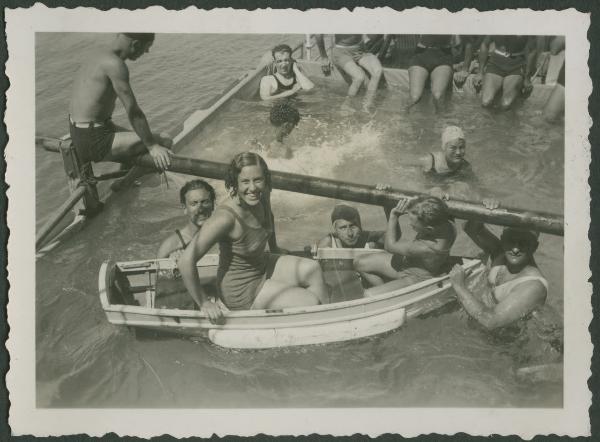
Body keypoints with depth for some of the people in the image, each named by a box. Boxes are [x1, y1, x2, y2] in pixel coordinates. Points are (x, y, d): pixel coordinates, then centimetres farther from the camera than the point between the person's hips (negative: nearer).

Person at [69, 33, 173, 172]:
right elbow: (133, 112, -22)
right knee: (165, 142, -13)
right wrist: (152, 146, -15)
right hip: (95, 144, -11)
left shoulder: (98, 56, 10)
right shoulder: (115, 64, -21)